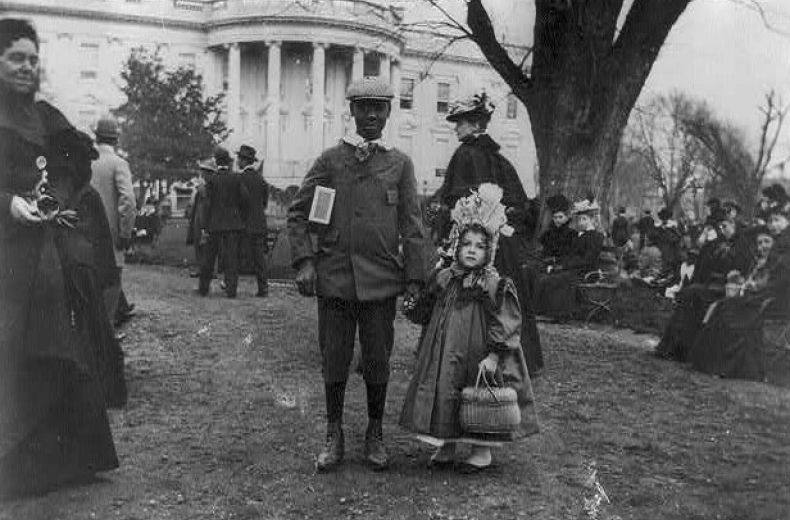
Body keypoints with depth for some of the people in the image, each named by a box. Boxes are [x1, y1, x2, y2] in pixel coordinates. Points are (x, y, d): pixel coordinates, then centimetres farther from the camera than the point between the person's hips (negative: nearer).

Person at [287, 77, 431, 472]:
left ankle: (375, 435, 27)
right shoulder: (330, 159, 6)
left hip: (381, 281, 0)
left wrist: (414, 278, 0)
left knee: (377, 363, 8)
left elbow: (412, 226, 6)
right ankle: (334, 436, 24)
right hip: (333, 277, 0)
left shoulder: (400, 164, 7)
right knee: (334, 361, 7)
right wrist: (304, 261, -6)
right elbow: (297, 213, 5)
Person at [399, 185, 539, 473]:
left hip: (478, 358, -5)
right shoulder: (444, 279, 4)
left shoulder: (495, 287, -14)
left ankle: (482, 450, 21)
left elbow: (506, 327, -15)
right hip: (445, 356, 6)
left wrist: (494, 356, -20)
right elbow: (433, 321, 16)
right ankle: (446, 445, 27)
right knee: (443, 394, 10)